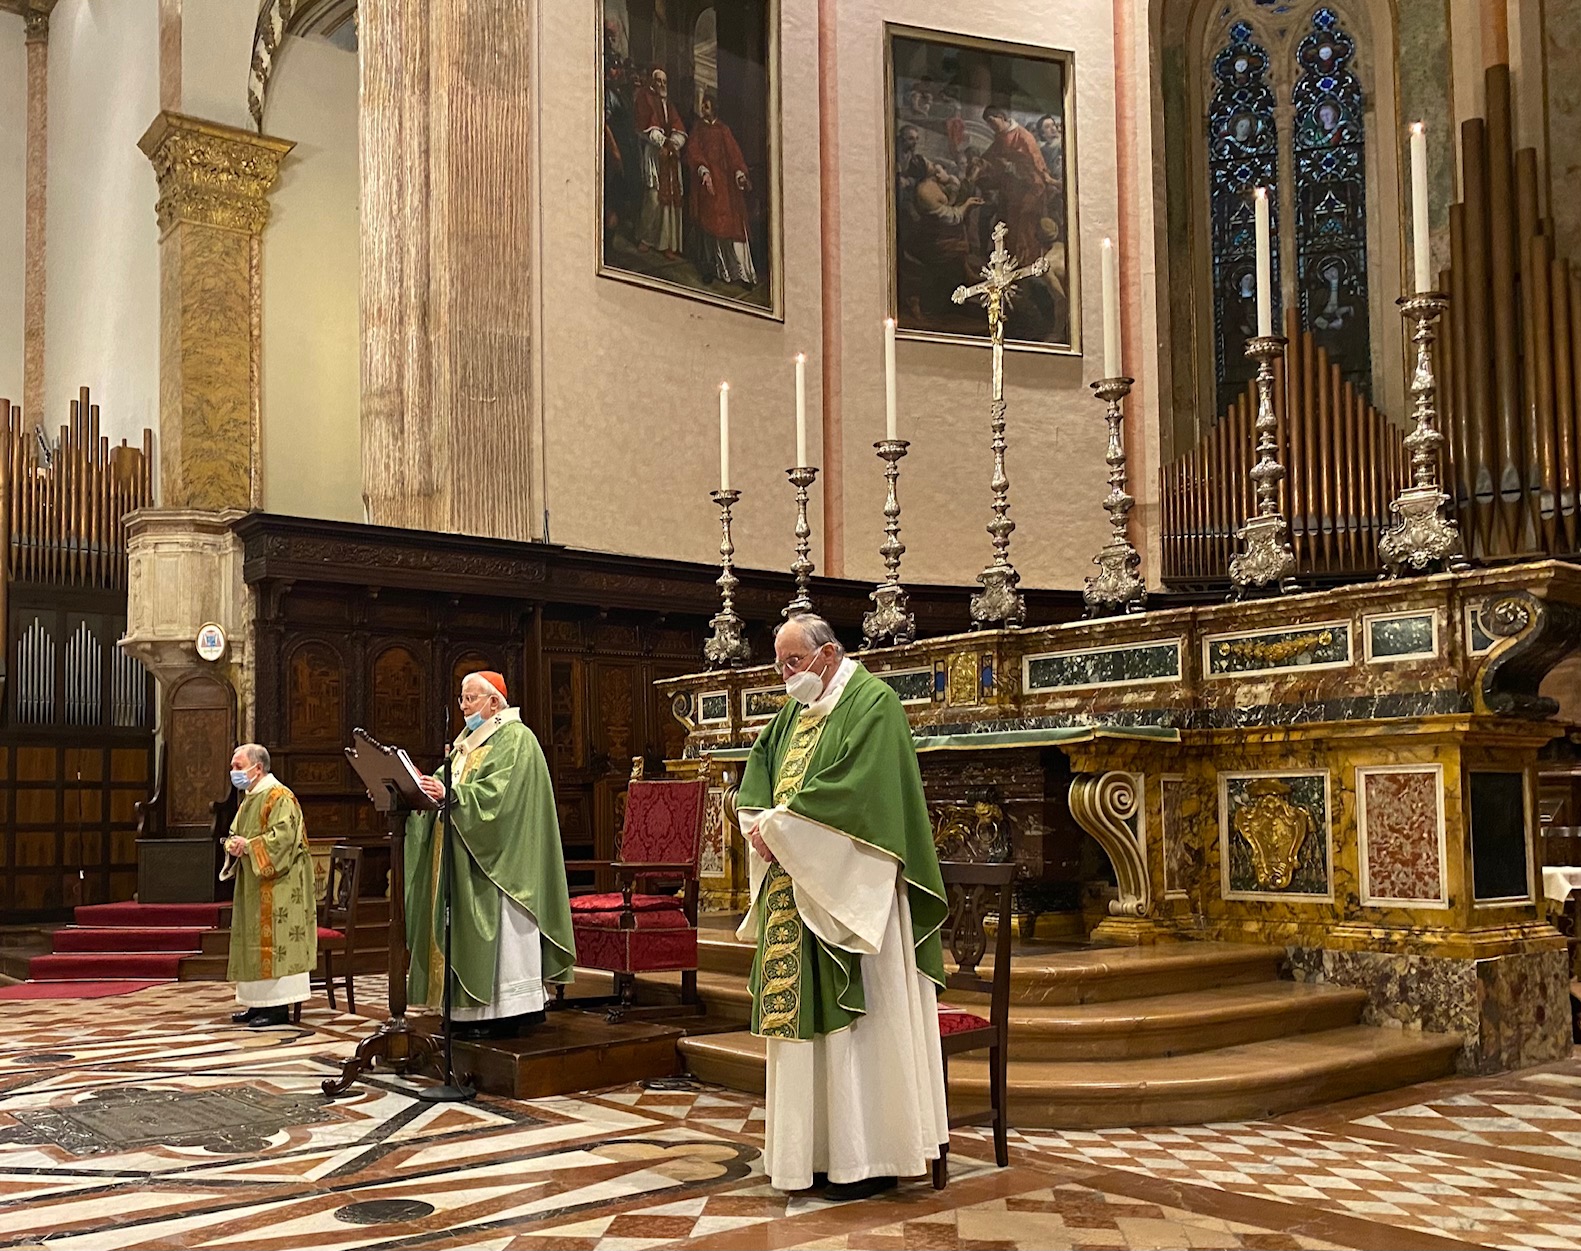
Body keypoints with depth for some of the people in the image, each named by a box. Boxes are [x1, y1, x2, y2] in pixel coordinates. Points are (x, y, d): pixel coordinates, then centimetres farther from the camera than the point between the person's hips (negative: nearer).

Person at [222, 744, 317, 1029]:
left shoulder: (279, 797, -13)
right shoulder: (248, 799, 16)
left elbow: (283, 835, -23)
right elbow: (234, 833, 21)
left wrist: (249, 845, -20)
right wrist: (233, 845, -1)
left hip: (276, 885, -10)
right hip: (252, 886, 10)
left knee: (274, 941, -9)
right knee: (254, 940, 10)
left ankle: (279, 1007, -7)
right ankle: (259, 1003, 16)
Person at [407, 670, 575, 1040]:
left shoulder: (515, 739, -9)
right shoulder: (469, 740, 19)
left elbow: (496, 792, -22)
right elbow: (449, 782, 14)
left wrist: (450, 794, -31)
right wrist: (429, 788, -5)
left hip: (497, 857, -9)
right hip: (464, 857, 9)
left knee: (499, 931, -8)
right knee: (468, 934, 7)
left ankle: (505, 1012, -5)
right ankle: (479, 1011, 10)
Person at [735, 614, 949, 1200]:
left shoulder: (872, 703, -10)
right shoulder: (796, 711, 16)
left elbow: (853, 791, -22)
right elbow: (758, 773, 17)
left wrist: (779, 824, -16)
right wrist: (759, 825, -4)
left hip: (847, 893, -8)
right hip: (795, 891, 8)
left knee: (853, 1017, -5)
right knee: (802, 1013, 9)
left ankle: (867, 1157, 3)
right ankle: (813, 1148, 17)